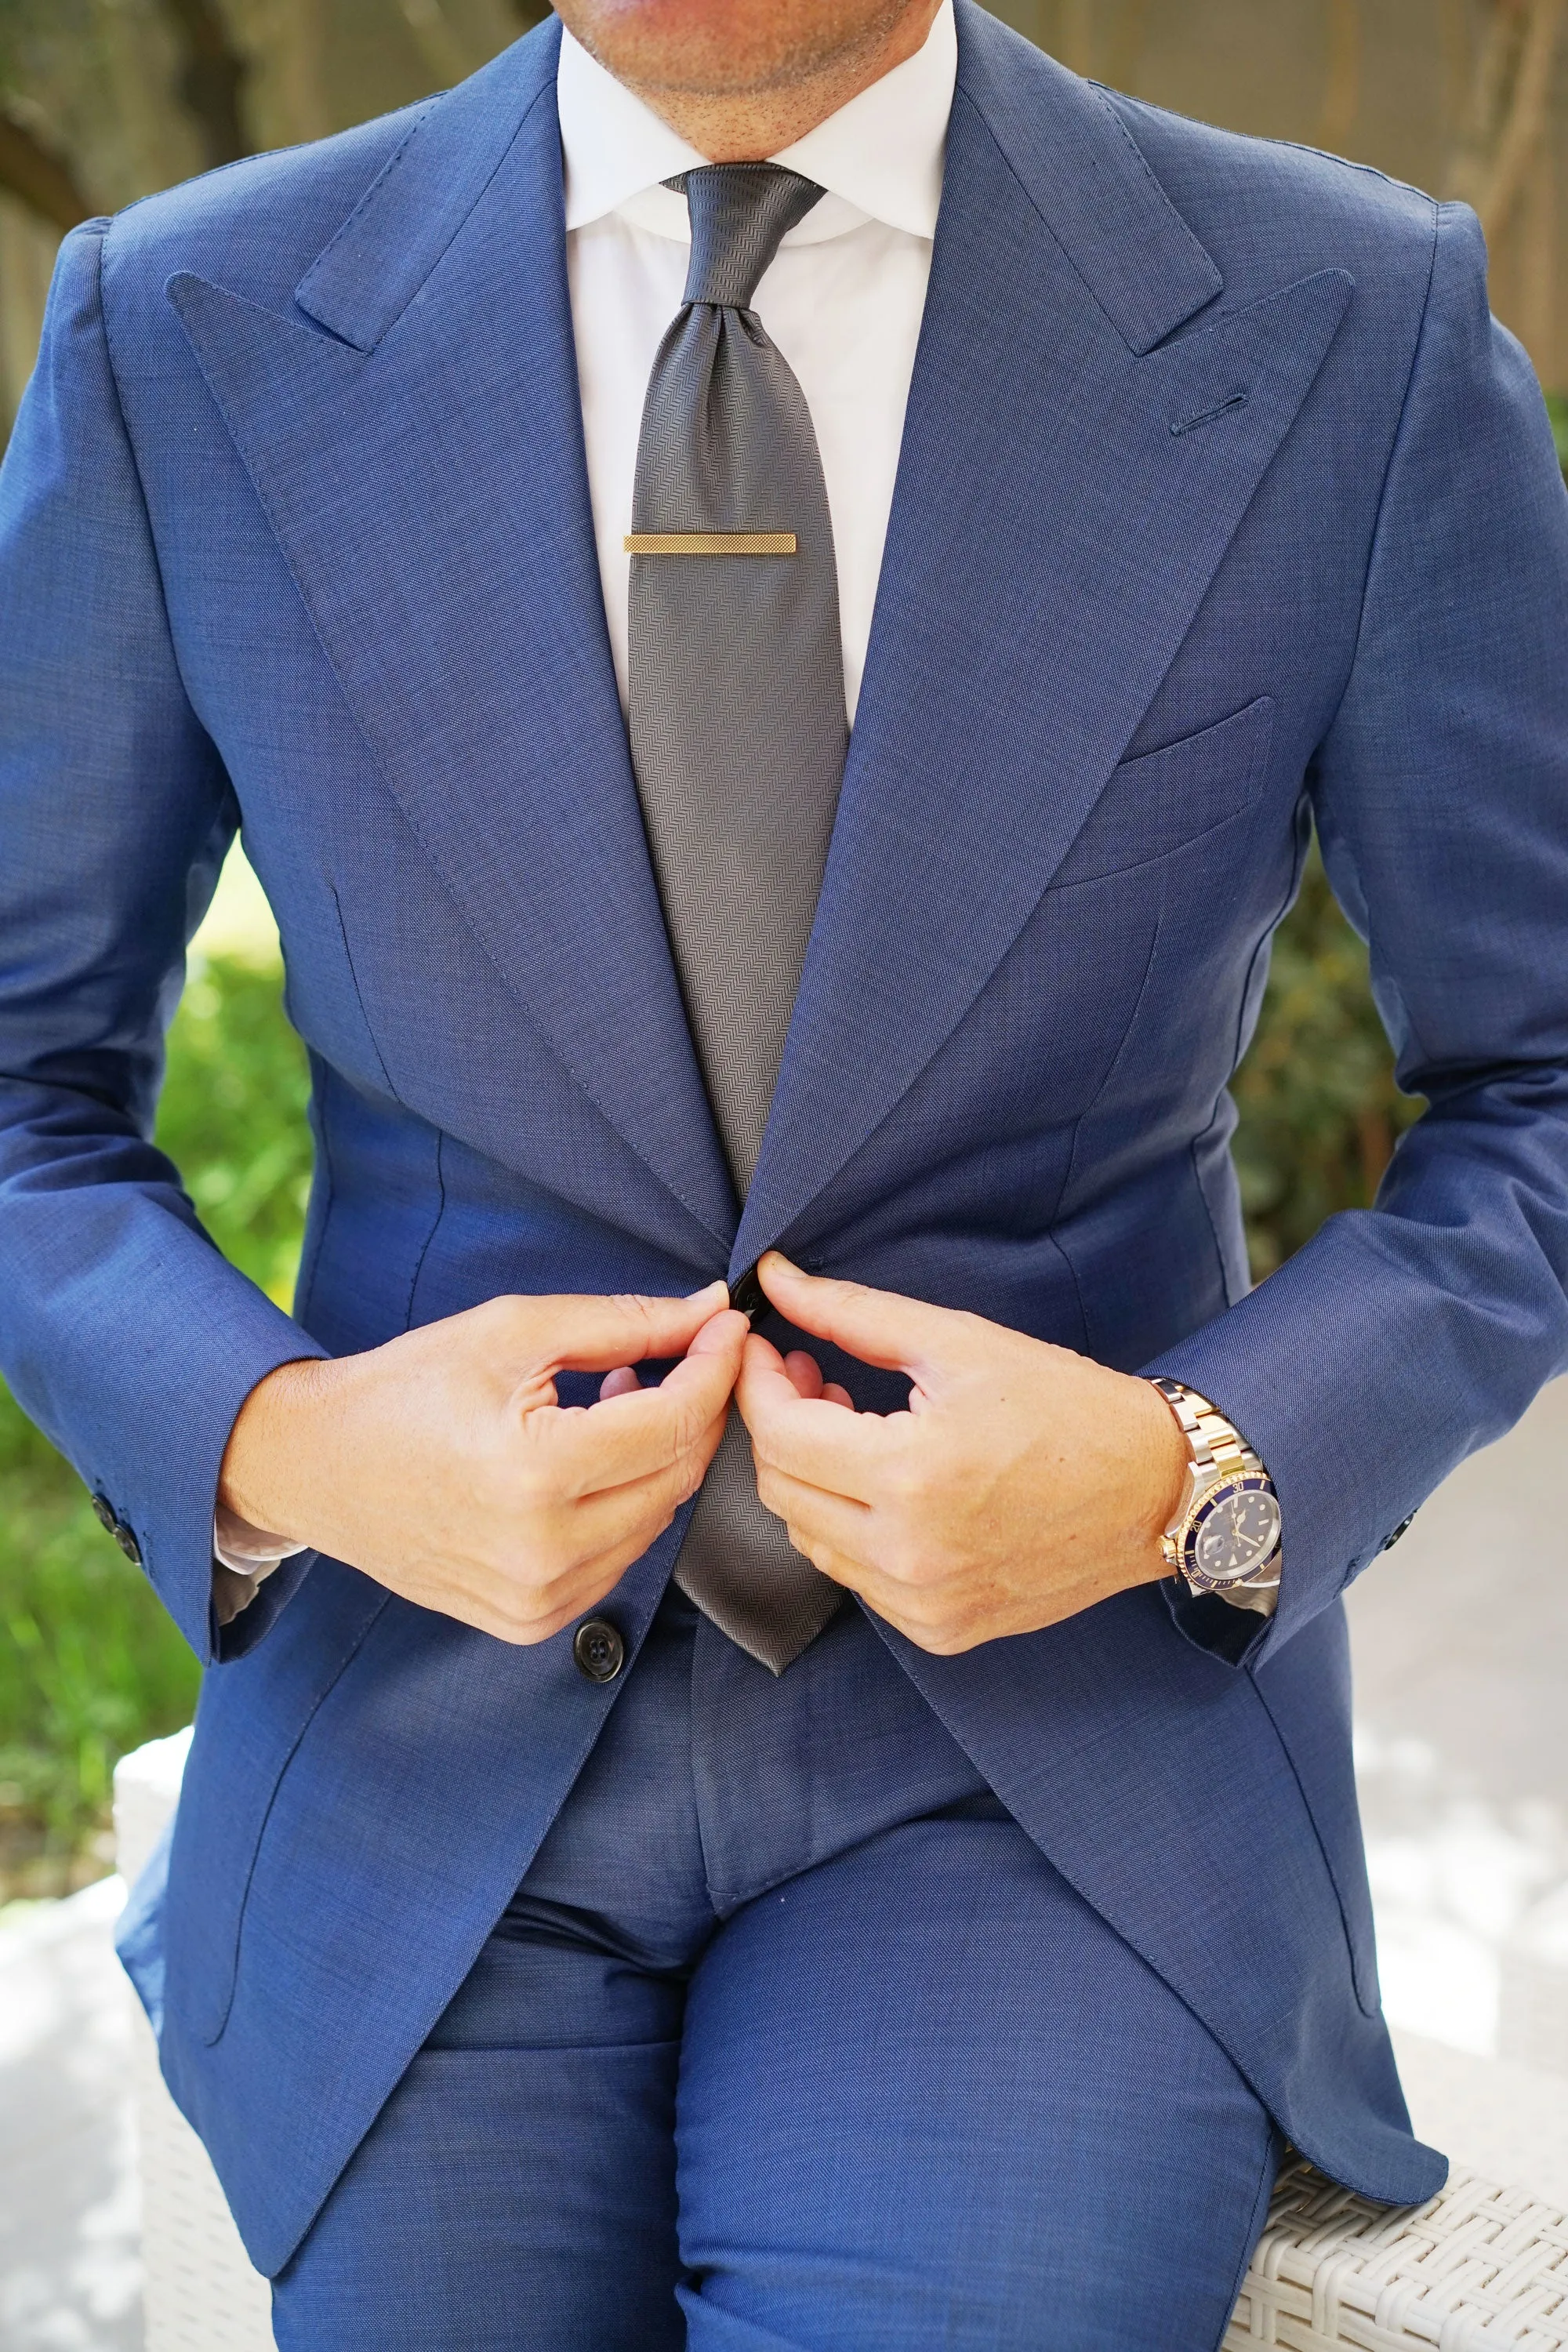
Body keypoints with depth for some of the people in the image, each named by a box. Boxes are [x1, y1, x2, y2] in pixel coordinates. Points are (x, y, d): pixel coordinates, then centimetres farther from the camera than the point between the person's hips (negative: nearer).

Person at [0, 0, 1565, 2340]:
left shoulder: (1359, 334, -8)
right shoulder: (192, 336, -5)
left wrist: (1191, 1483, -17)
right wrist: (275, 1446, -16)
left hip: (1055, 1729, 0)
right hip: (434, 1718, 1)